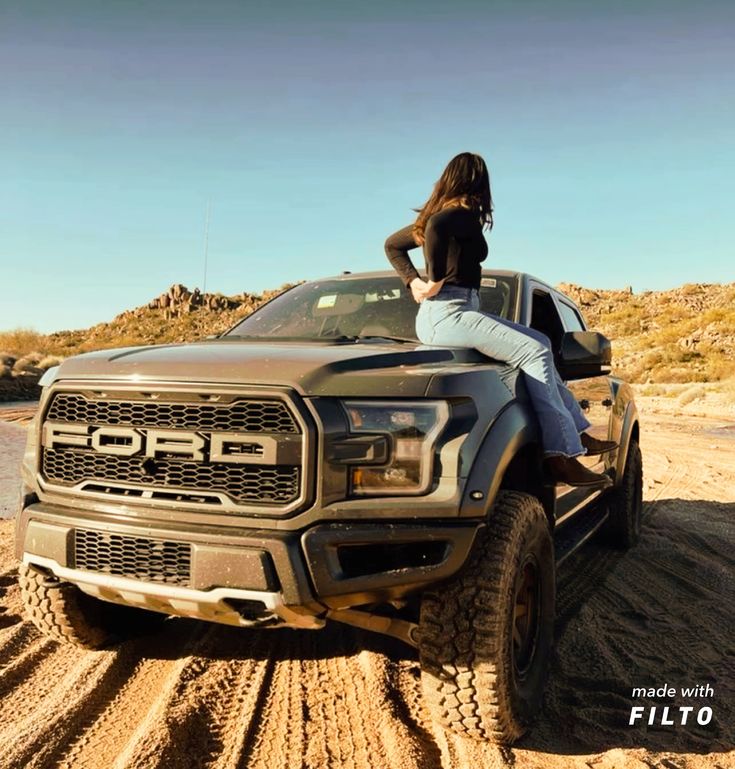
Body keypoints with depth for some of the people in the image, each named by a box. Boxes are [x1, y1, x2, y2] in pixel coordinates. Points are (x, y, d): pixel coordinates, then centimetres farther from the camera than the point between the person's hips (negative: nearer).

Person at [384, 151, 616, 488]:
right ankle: (561, 455, -21)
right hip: (449, 312, -10)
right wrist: (436, 281, -23)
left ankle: (576, 431, 12)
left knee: (539, 343, 12)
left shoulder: (434, 214, 19)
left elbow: (392, 245, 26)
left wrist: (413, 280, 13)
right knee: (534, 351, -17)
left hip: (455, 311, 10)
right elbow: (437, 226, -32)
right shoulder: (464, 213, -8)